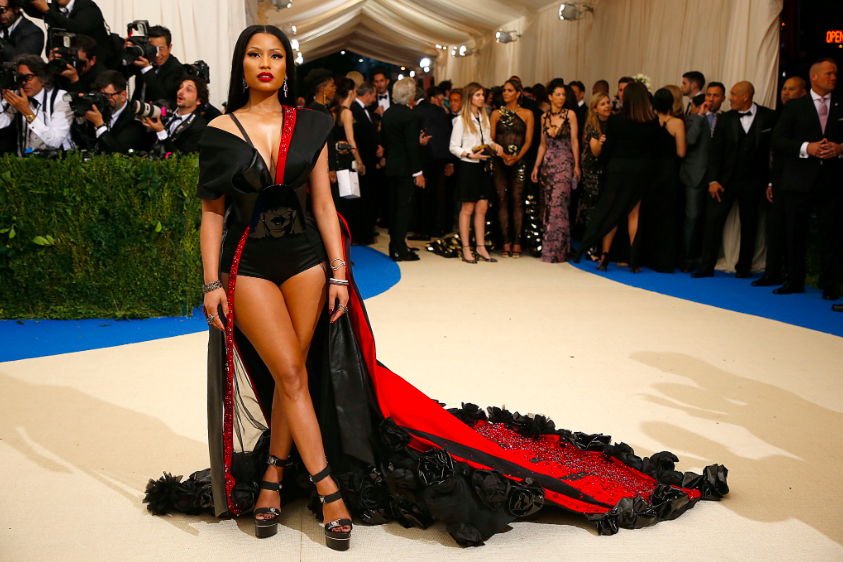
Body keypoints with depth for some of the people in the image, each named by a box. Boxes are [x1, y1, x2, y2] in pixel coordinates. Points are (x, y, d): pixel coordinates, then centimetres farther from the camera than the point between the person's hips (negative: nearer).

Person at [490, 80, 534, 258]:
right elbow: (491, 139, 5)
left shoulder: (527, 114, 8)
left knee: (517, 201, -5)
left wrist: (516, 157, -13)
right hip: (500, 162, 2)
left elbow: (528, 140, 2)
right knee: (502, 201, -1)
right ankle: (506, 243, 3)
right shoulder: (496, 114, 12)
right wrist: (503, 155, -11)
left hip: (519, 162, -1)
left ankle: (517, 243, -2)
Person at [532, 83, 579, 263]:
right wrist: (536, 166, 12)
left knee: (558, 203, -12)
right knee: (549, 204, 4)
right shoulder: (544, 117, 13)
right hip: (548, 163, 4)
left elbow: (574, 141, -1)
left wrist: (576, 165, -6)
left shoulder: (570, 114, 1)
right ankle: (548, 247, 11)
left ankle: (557, 250, -8)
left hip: (564, 163, -4)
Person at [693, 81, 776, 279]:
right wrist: (713, 180, -7)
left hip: (752, 181, -1)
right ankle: (706, 266, 2)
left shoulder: (769, 117, -2)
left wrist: (773, 179, -2)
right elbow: (715, 151, 0)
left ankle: (744, 268, 20)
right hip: (726, 179, 1)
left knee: (748, 224, 7)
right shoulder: (726, 119, 3)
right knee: (713, 220, -5)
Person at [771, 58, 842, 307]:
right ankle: (795, 281, 16)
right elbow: (778, 142, -1)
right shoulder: (794, 106, 7)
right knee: (795, 233, 5)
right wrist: (807, 148, -14)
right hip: (800, 180, 0)